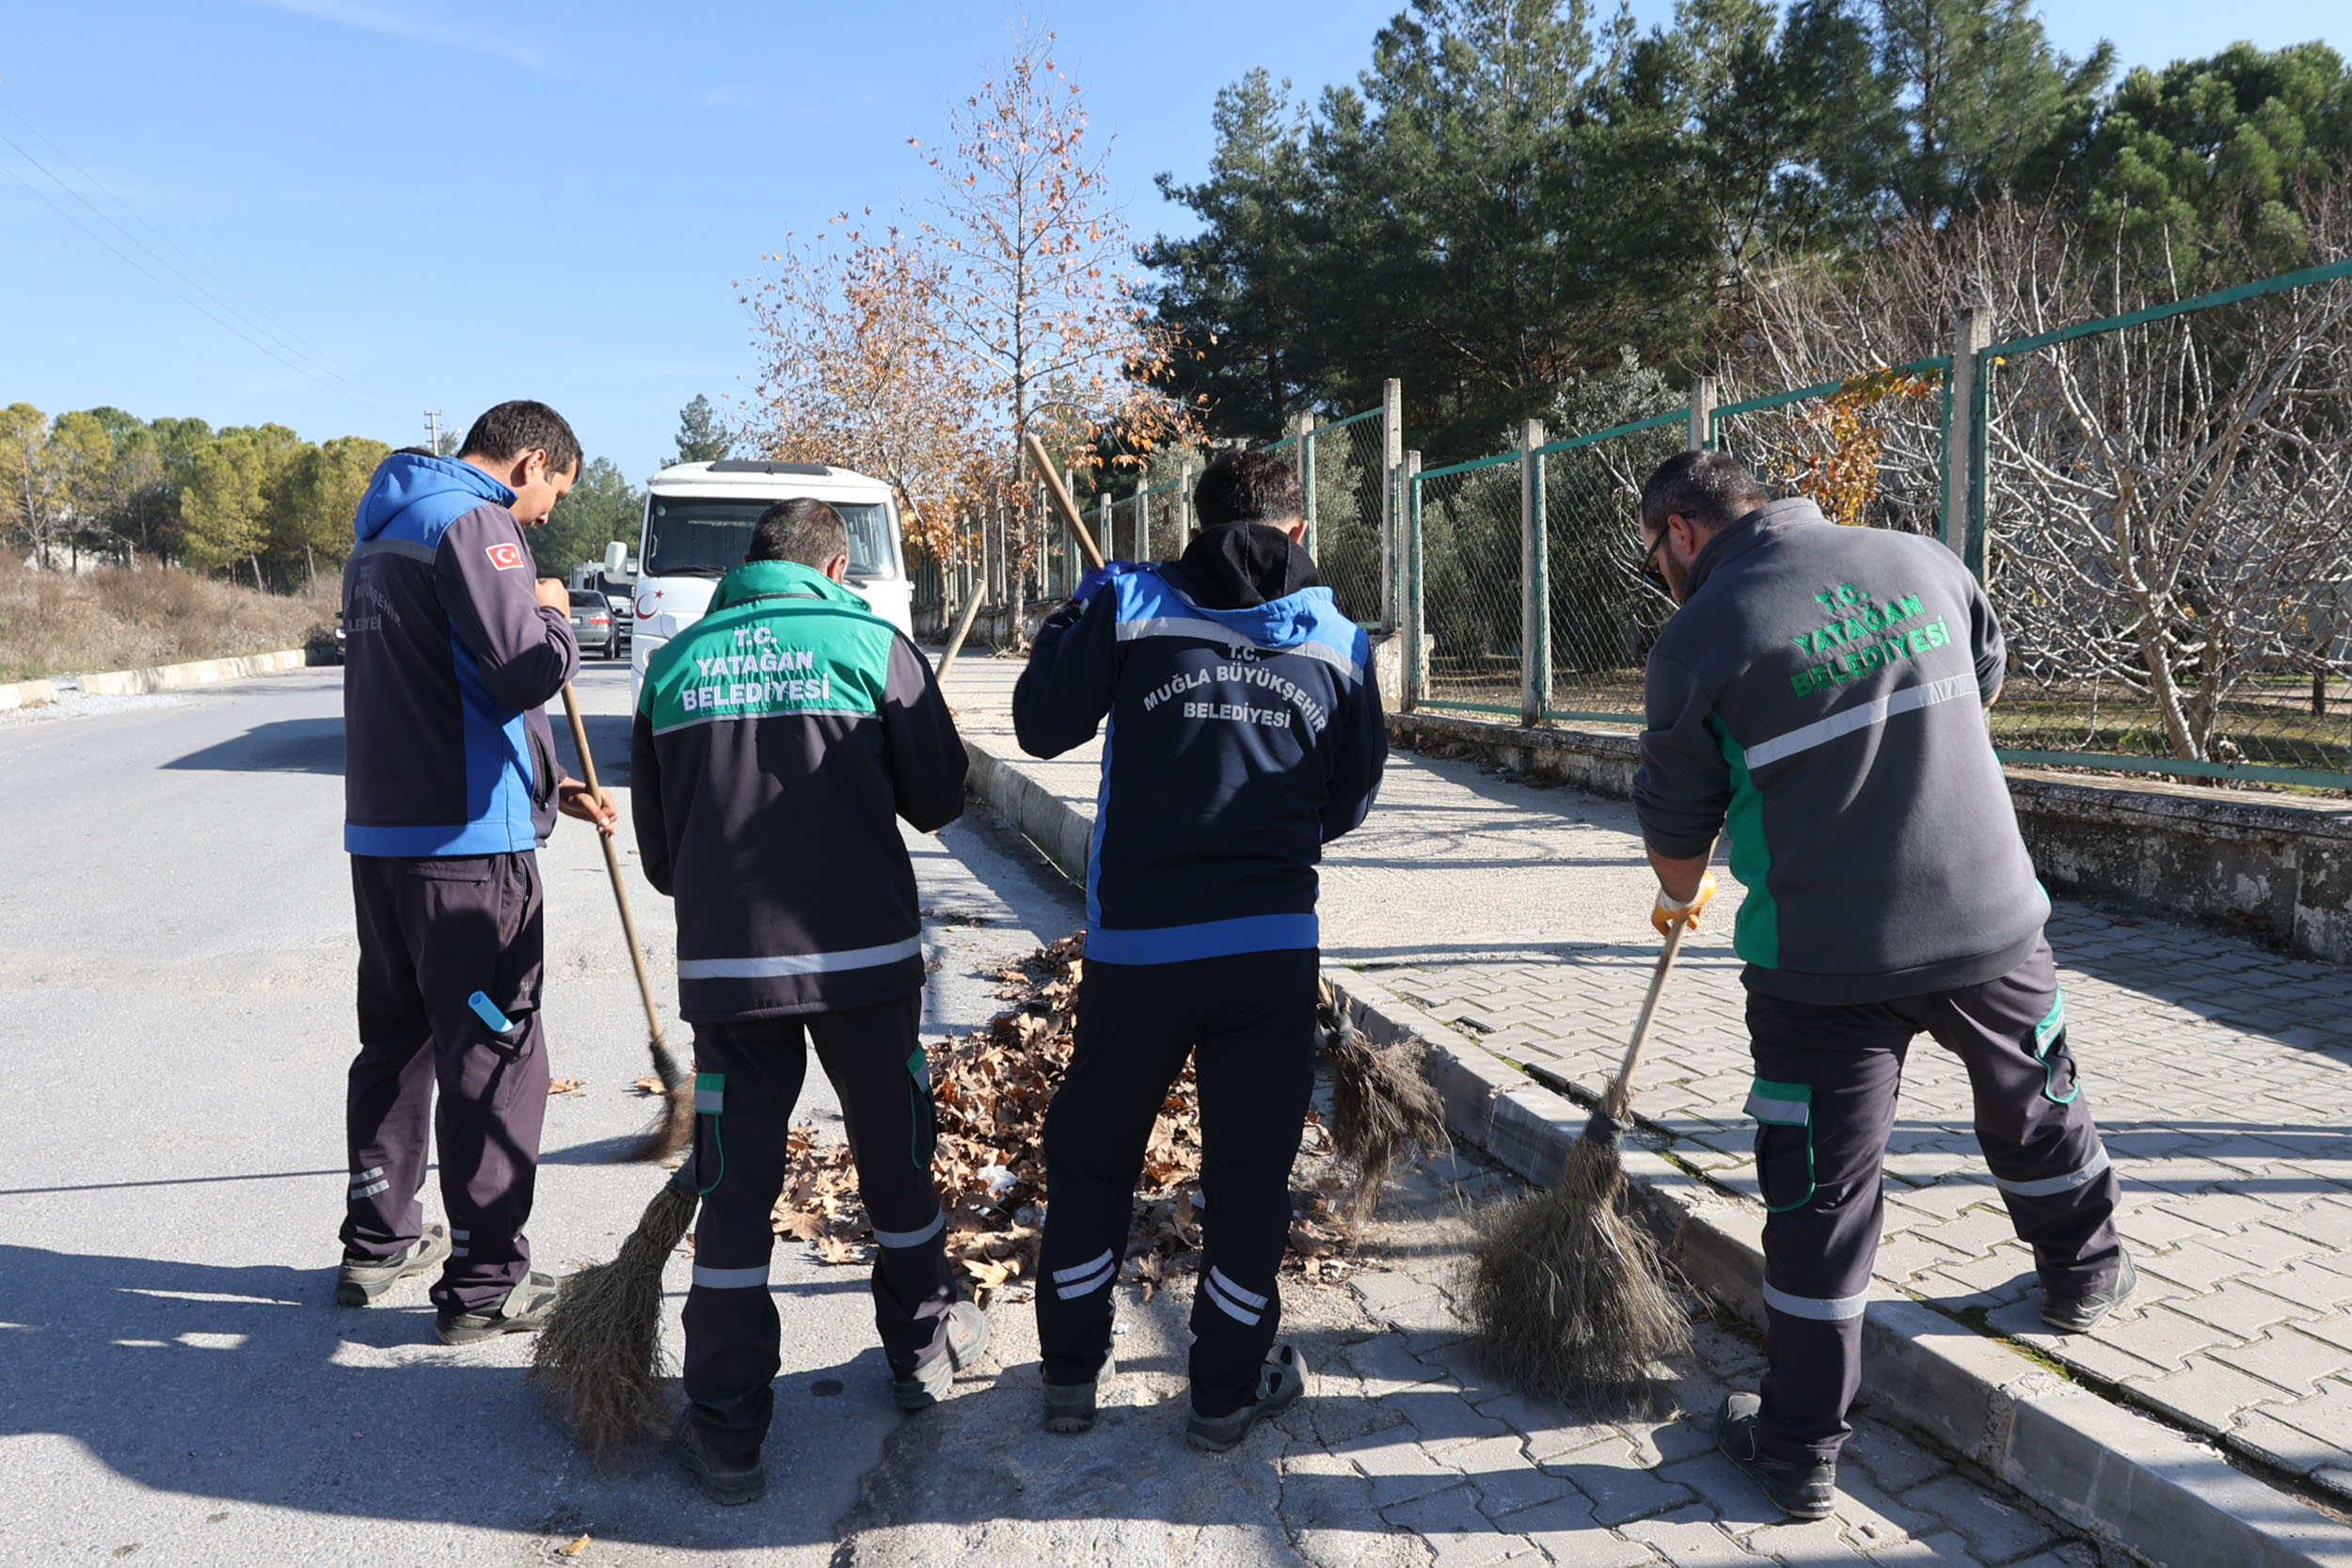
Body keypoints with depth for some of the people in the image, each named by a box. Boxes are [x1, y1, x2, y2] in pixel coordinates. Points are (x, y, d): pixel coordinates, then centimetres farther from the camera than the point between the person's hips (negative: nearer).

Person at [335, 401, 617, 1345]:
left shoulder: (383, 538, 21)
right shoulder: (476, 524, -11)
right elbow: (525, 670, -23)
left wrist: (547, 788, 21)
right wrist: (553, 616, -1)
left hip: (380, 833, 10)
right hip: (465, 843, -10)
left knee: (395, 1039, 19)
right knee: (493, 1057, -2)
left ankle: (378, 1243, 32)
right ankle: (485, 1285, 5)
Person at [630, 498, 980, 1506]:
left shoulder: (673, 664, 7)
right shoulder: (871, 644, -2)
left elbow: (656, 849, 11)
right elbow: (938, 800, 3)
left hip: (724, 961, 2)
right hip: (865, 953, -1)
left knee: (735, 1187, 7)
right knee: (894, 1158, 17)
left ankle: (726, 1431, 12)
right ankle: (922, 1348, 34)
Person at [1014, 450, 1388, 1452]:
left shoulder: (1128, 606, -2)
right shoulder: (1339, 643, 6)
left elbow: (1040, 724, 1)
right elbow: (1350, 801, 12)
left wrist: (1073, 621, 16)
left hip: (1137, 939, 0)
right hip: (1274, 944, 1)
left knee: (1090, 1154, 17)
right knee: (1250, 1169, 12)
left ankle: (1072, 1374, 29)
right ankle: (1228, 1388, 23)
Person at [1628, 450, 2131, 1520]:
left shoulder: (1697, 639, -11)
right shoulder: (1921, 560, 2)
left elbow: (1675, 820, -2)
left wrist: (1681, 896, 19)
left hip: (1823, 960, -4)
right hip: (1992, 918, 4)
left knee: (1821, 1195, 5)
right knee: (2036, 1106, 29)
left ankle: (1800, 1447, 15)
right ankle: (2083, 1273, 54)